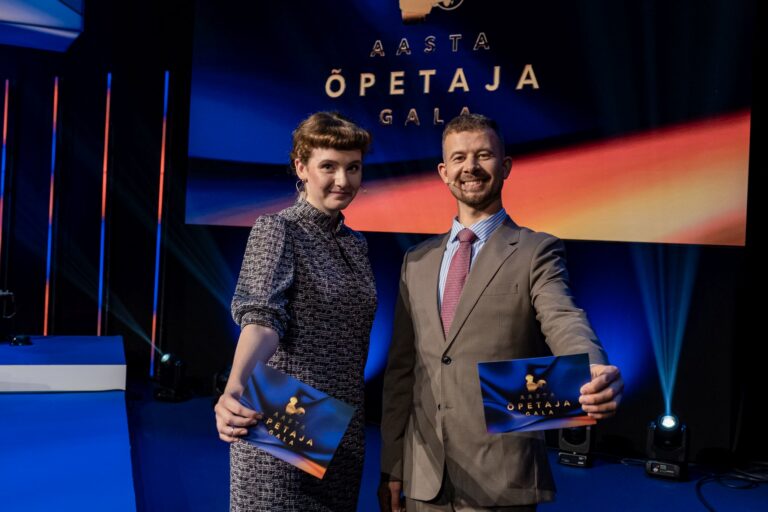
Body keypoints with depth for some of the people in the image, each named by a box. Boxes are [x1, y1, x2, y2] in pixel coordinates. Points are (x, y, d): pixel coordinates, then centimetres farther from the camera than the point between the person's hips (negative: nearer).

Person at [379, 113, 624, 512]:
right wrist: (391, 465, 9)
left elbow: (564, 322, -19)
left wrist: (594, 371, -41)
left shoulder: (536, 251, -2)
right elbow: (400, 369, 11)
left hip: (500, 477, -4)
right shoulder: (417, 261, 10)